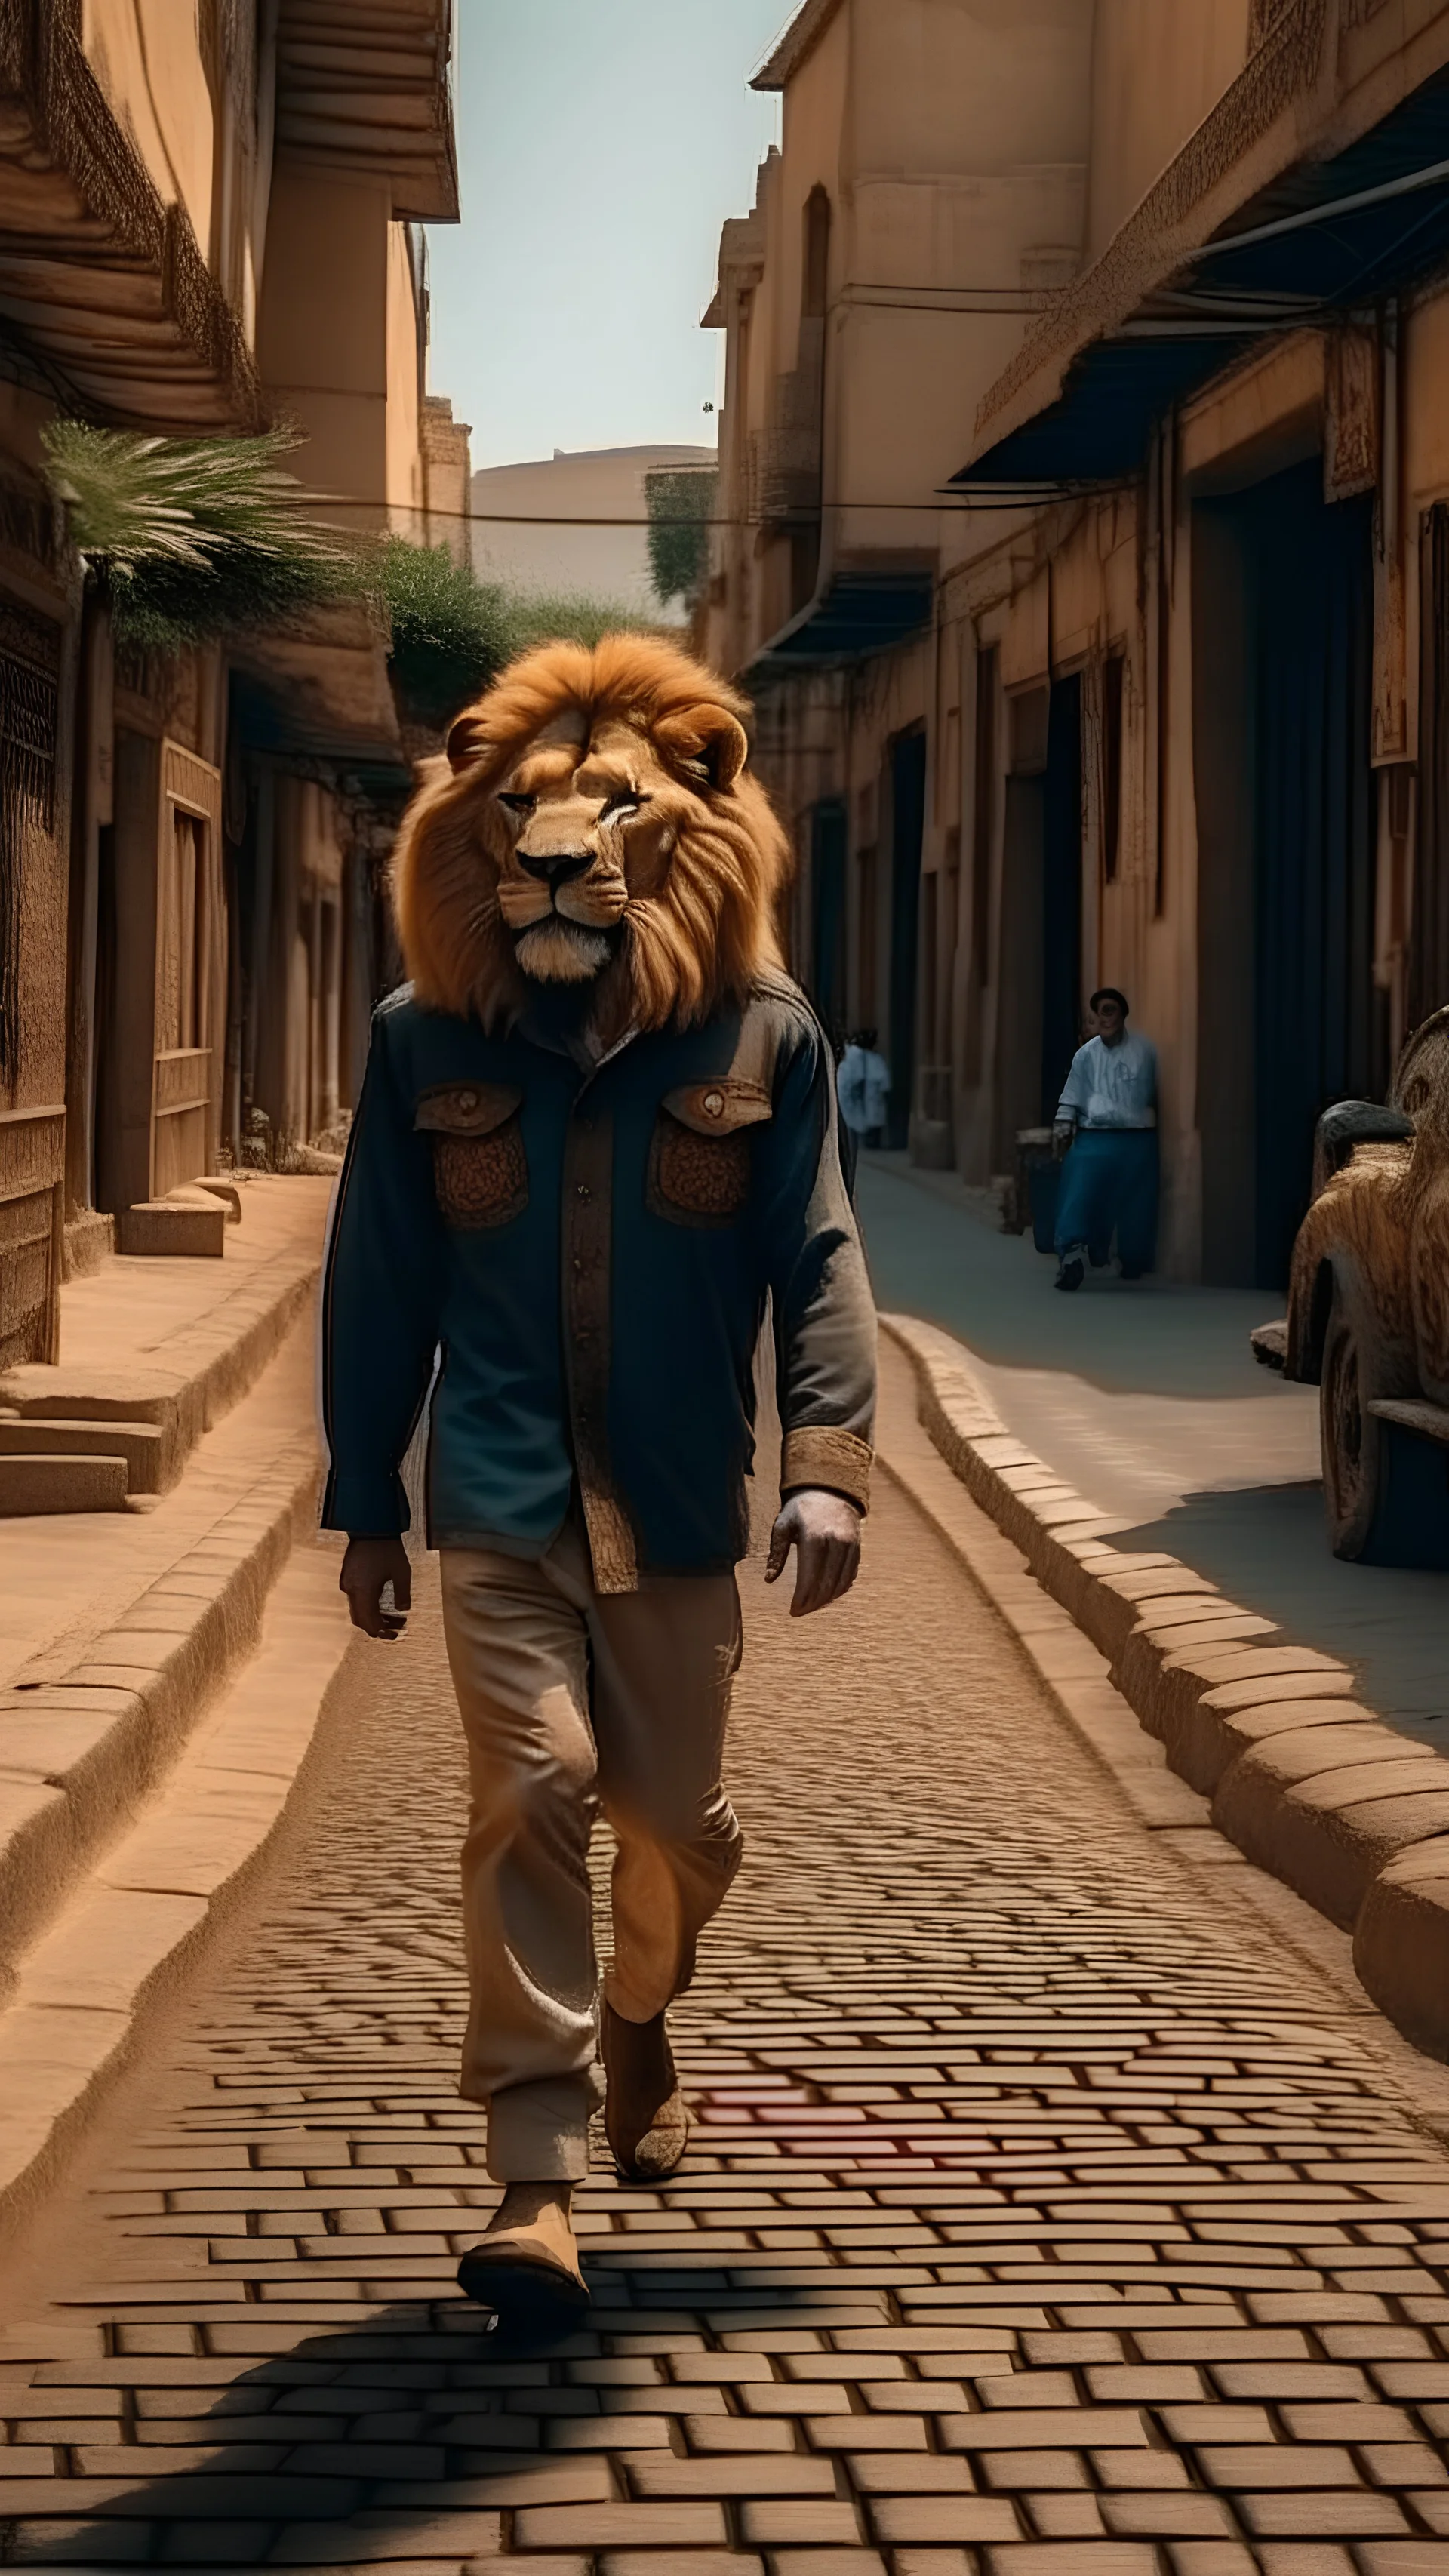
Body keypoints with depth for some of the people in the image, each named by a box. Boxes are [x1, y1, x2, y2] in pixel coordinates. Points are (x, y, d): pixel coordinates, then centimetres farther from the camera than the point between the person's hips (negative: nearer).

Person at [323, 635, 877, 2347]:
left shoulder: (758, 1035, -1)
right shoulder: (429, 1040, 1)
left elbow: (816, 1262, 0)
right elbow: (379, 1283, 6)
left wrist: (828, 1465, -11)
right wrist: (364, 1502, 6)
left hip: (676, 1500, 1)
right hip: (501, 1498, -1)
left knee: (676, 1820, 10)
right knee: (532, 1791, -13)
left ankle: (637, 2023, 44)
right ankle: (536, 2179, -10)